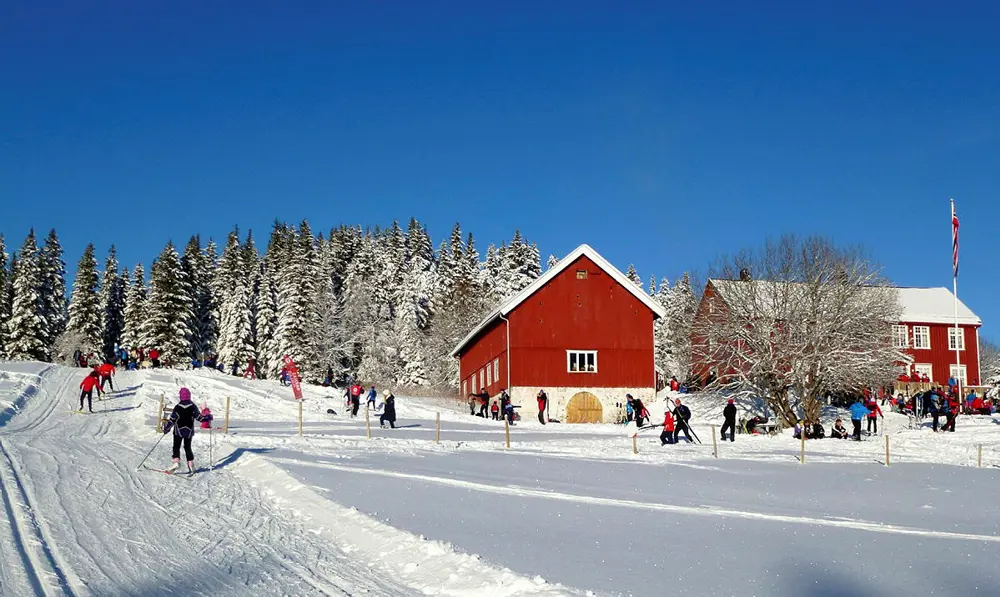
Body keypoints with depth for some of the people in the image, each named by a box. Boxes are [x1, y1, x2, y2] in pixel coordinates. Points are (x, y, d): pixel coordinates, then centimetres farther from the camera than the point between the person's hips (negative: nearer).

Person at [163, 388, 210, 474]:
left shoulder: (178, 407, -11)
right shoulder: (193, 406, -5)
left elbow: (172, 419, -11)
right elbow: (199, 417, -2)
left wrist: (166, 428, -2)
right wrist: (208, 418, 14)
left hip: (178, 431, -3)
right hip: (189, 431, 3)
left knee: (176, 447, 7)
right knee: (188, 447, 12)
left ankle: (176, 460, -15)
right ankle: (191, 465, 8)